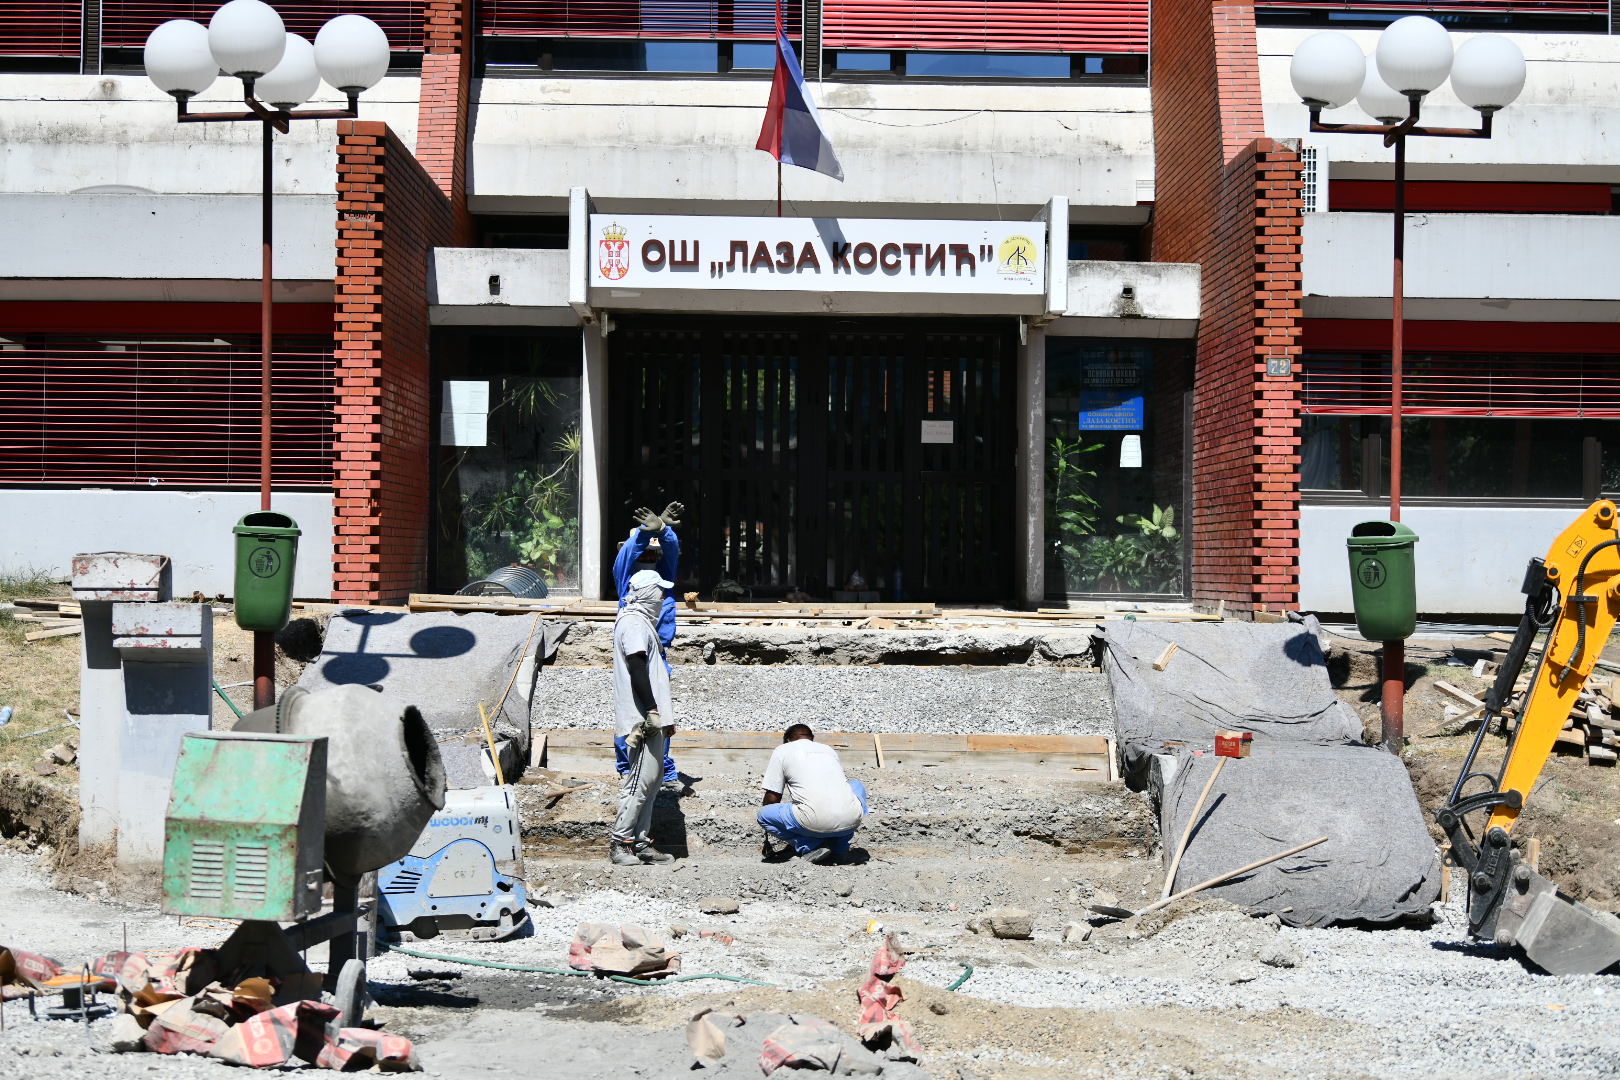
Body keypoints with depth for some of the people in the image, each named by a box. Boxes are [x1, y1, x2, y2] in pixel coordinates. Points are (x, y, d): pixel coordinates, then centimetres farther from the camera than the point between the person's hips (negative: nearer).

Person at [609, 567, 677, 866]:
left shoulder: (641, 622, 21)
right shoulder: (634, 623, -12)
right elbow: (637, 668, -21)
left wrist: (664, 715, 22)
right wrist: (653, 711, -22)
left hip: (651, 719, 11)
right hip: (643, 718, -11)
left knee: (650, 781, 12)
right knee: (640, 780, -10)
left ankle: (640, 844, 15)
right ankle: (619, 844, -8)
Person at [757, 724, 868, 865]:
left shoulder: (781, 751, 15)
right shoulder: (830, 750, 28)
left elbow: (772, 797, 15)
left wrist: (766, 842, 30)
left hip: (818, 823, -4)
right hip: (851, 821, 4)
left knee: (763, 814, 16)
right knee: (856, 785, 37)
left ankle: (810, 847, 3)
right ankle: (840, 848, 21)